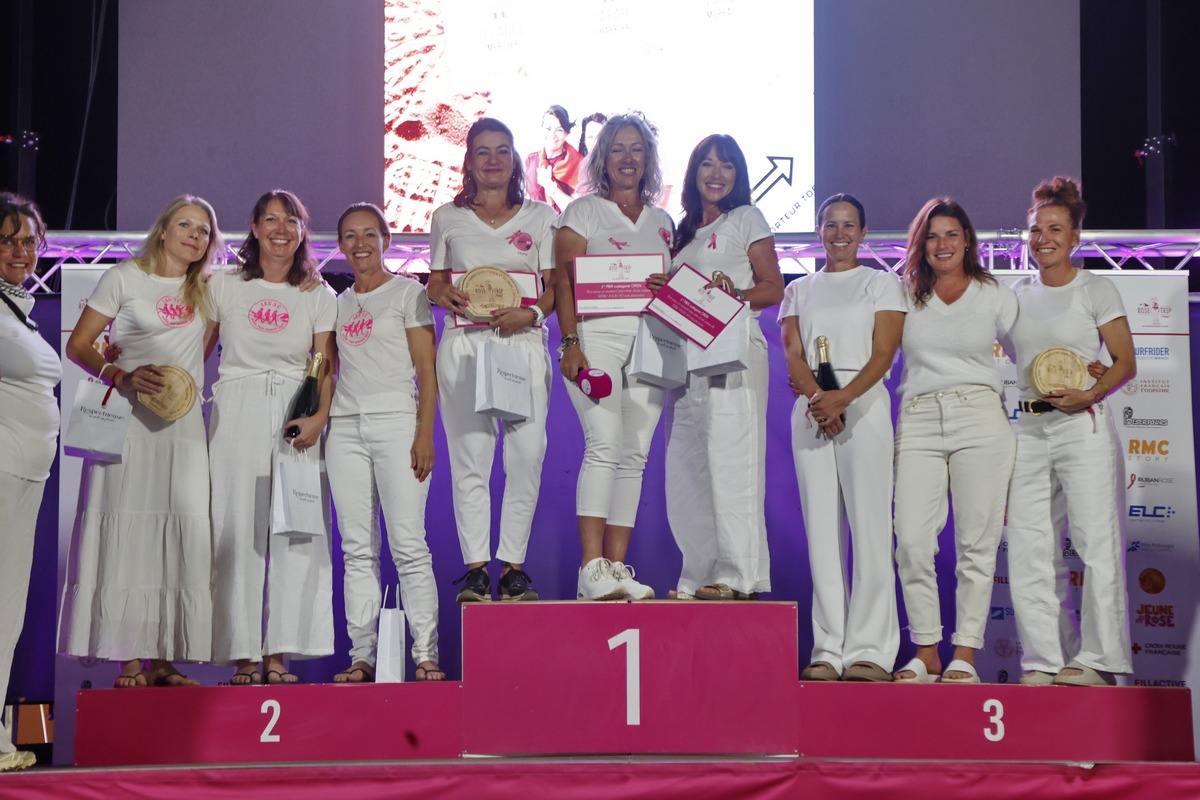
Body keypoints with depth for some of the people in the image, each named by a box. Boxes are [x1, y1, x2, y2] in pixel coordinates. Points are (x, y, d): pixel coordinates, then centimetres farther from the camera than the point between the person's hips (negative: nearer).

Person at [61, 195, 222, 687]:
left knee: (182, 533, -3)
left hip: (184, 426, 4)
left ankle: (162, 660, 0)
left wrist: (182, 379, 11)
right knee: (127, 531, -9)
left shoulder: (206, 291, 15)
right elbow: (78, 346, -1)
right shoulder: (124, 278, 2)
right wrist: (124, 378, -16)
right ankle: (129, 660, -9)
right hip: (128, 421, -4)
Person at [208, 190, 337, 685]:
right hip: (237, 415, -1)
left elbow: (327, 365, 2)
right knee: (236, 528, -4)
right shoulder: (224, 286, 10)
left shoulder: (318, 296, 10)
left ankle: (278, 654, 0)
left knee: (293, 532, -4)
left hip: (296, 416, 1)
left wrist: (320, 416, -13)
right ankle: (243, 657, -2)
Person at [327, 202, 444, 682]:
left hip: (395, 421, -5)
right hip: (345, 426, 5)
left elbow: (427, 370, -2)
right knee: (357, 549, 2)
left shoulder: (407, 292, 5)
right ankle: (361, 656, 2)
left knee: (408, 545, -10)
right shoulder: (337, 304, 19)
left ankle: (425, 654, -8)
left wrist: (424, 433, -11)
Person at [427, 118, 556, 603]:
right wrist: (444, 295, -7)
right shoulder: (447, 218, 15)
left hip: (523, 342, 0)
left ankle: (513, 565, -1)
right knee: (470, 458, -6)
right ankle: (475, 568, -3)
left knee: (526, 457, -8)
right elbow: (435, 282, 16)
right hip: (463, 343, 0)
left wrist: (532, 313, -11)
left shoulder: (540, 217, 13)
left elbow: (554, 286, 9)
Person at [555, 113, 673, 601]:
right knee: (604, 444, -18)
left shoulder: (661, 222, 20)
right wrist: (571, 343, -12)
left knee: (635, 455, 0)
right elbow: (564, 281, -1)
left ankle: (617, 568, 2)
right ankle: (591, 568, -21)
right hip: (597, 338, -5)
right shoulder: (584, 211, 7)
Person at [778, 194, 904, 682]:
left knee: (870, 527, -9)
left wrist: (843, 397, -18)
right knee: (821, 528, -1)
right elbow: (793, 355, 7)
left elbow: (883, 353, -2)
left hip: (864, 405, -3)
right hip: (810, 409, 3)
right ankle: (829, 650, 0)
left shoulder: (881, 284, 10)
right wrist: (816, 397, -13)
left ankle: (870, 650, -9)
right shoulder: (799, 290, 19)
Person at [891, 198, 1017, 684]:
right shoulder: (903, 296, 13)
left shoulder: (996, 297, 11)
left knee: (976, 542, -3)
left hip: (979, 419, -1)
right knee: (912, 540, -9)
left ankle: (965, 655, 2)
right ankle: (926, 654, 0)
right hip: (918, 424, 1)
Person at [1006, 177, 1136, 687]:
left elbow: (1125, 363, -2)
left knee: (1097, 544, -8)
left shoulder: (1096, 290, 2)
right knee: (1028, 550, 1)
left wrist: (1089, 394, -18)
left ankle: (1097, 660, -3)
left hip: (1084, 428, -5)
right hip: (1028, 429, 5)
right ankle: (1045, 660, 7)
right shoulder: (1017, 294, 15)